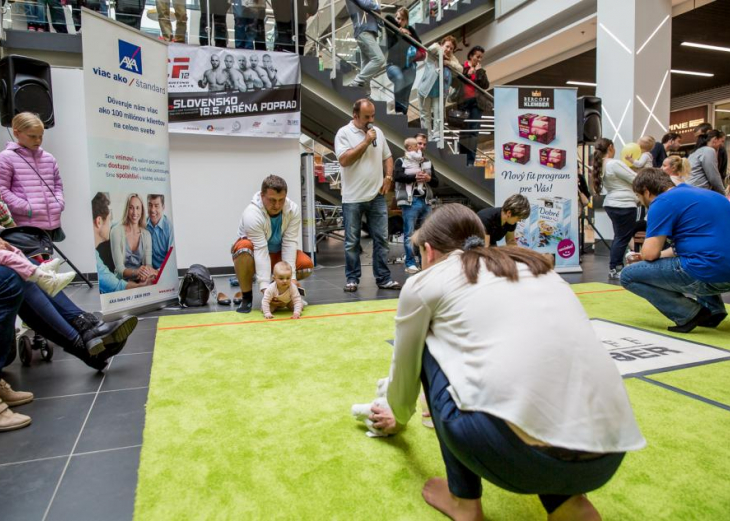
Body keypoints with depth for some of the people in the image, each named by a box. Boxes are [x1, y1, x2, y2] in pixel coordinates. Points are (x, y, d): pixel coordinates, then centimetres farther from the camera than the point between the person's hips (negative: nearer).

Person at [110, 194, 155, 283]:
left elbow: (148, 264, -2)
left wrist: (148, 272, -26)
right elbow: (119, 268, -13)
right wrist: (136, 272, -33)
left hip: (142, 281, 4)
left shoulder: (146, 234, 5)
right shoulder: (117, 231, -7)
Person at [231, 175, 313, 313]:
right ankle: (246, 296, -17)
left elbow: (289, 243, -23)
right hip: (255, 251, -3)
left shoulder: (293, 210, -20)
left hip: (277, 252, 3)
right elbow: (261, 250, -36)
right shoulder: (252, 214, -32)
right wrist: (265, 286, -40)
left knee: (307, 265, -22)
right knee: (244, 248, -38)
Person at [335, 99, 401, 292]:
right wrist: (366, 141, -14)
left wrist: (388, 177, 3)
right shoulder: (344, 133, -5)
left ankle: (383, 278, 12)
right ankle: (352, 279, 15)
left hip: (377, 196, 5)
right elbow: (344, 160, -17)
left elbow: (387, 157, 19)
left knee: (381, 239, 5)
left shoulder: (378, 132, 12)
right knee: (352, 242, 4)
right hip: (353, 198, -4)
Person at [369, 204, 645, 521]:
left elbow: (405, 372, 27)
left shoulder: (426, 281, 12)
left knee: (433, 347, 20)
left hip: (513, 451, -6)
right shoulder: (535, 265, 27)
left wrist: (399, 418, 50)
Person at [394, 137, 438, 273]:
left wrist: (429, 178, -4)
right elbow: (397, 176, -17)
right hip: (410, 202, -5)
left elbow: (436, 182, 17)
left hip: (425, 201, 5)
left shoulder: (427, 162, 19)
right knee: (409, 234, -3)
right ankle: (410, 263, 2)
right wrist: (415, 177, -16)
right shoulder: (401, 161, 3)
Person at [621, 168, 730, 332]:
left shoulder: (663, 202, -7)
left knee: (628, 275, 1)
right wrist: (663, 253, 34)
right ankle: (713, 307, 24)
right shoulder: (703, 193, 21)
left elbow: (650, 253, -11)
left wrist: (643, 255, 11)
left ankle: (689, 313, -5)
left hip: (708, 274, -9)